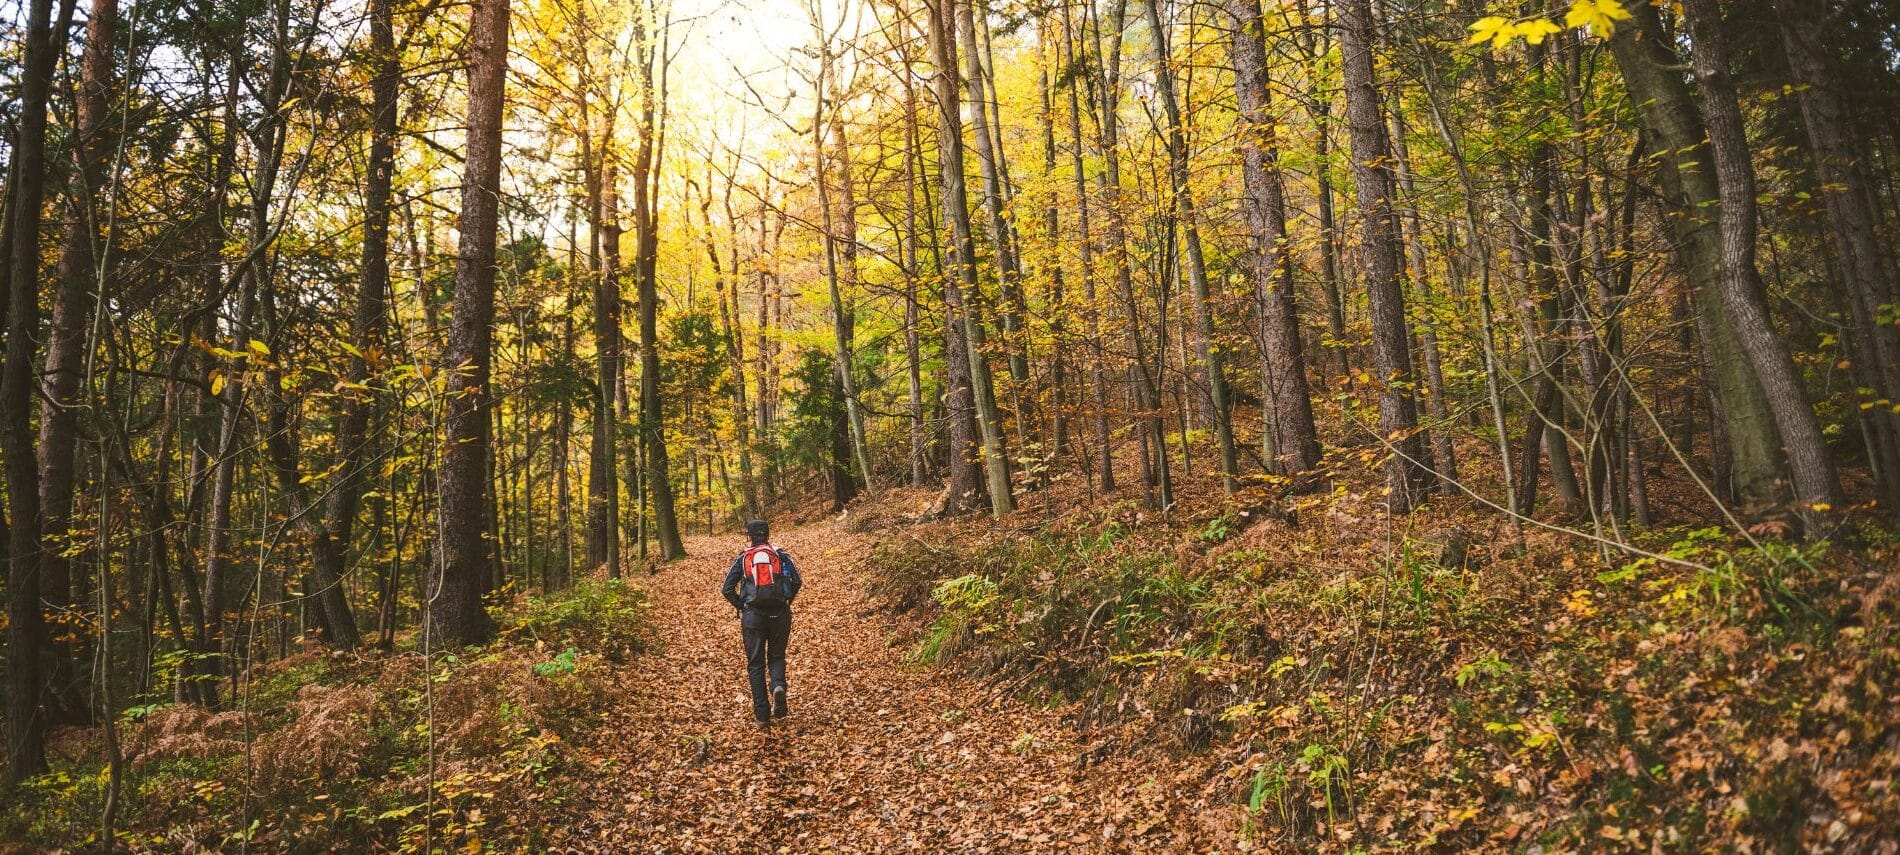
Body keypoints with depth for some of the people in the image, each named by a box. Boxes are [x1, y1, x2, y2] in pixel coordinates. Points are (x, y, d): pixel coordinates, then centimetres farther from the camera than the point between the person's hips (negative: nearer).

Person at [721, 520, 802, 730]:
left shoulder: (743, 558, 7)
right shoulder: (781, 555, 6)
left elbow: (727, 589, 1)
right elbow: (797, 582, -6)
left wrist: (742, 607, 13)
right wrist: (787, 601, 9)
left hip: (753, 616, 0)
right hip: (779, 614, 0)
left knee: (755, 664, 9)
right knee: (776, 657, 18)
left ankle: (762, 716, 4)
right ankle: (778, 686, -14)